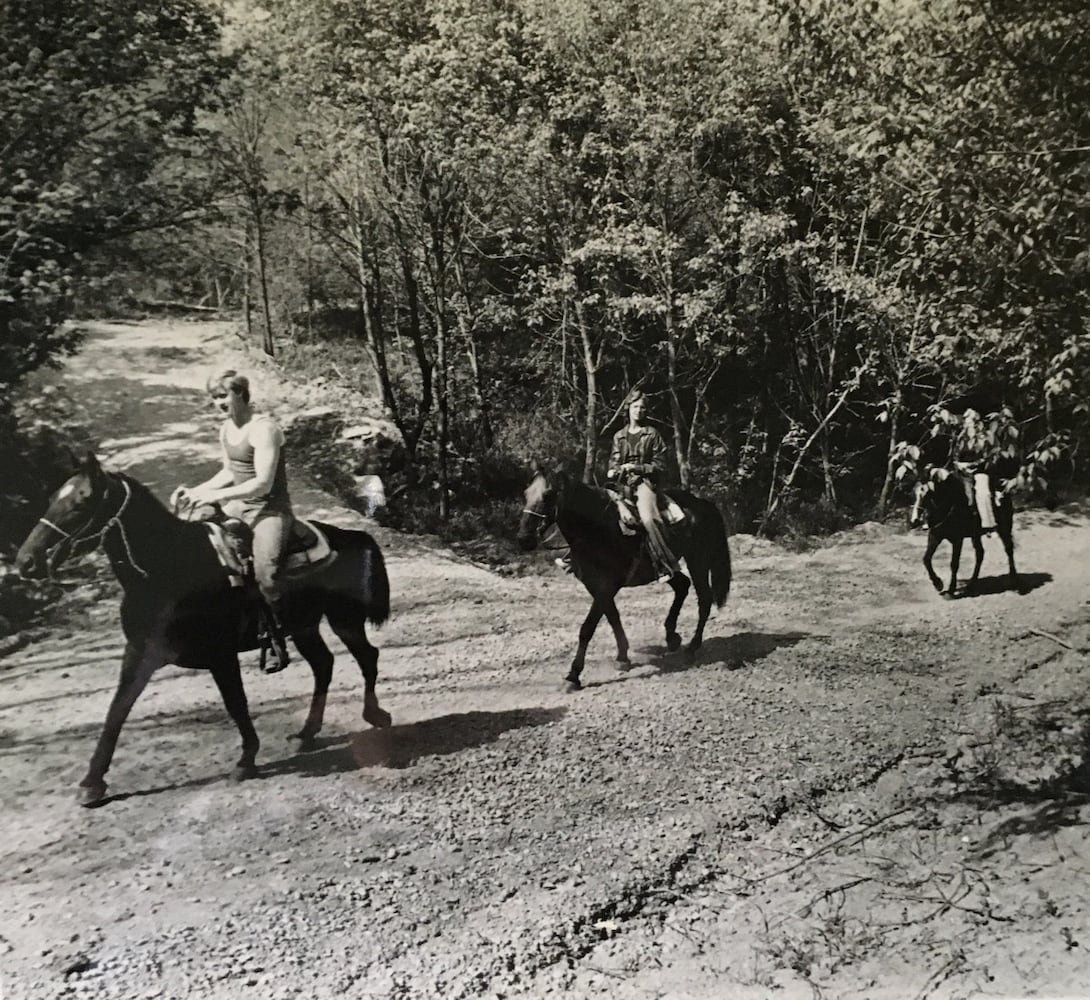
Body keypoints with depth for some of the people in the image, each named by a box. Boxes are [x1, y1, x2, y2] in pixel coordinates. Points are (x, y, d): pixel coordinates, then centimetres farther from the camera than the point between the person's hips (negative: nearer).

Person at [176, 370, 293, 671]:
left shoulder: (264, 429, -17)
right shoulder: (226, 429, 10)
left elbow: (263, 483, -22)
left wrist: (215, 495, -23)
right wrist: (196, 491, 7)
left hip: (271, 509, -9)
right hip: (239, 505, 9)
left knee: (265, 575, -28)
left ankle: (278, 639, -8)